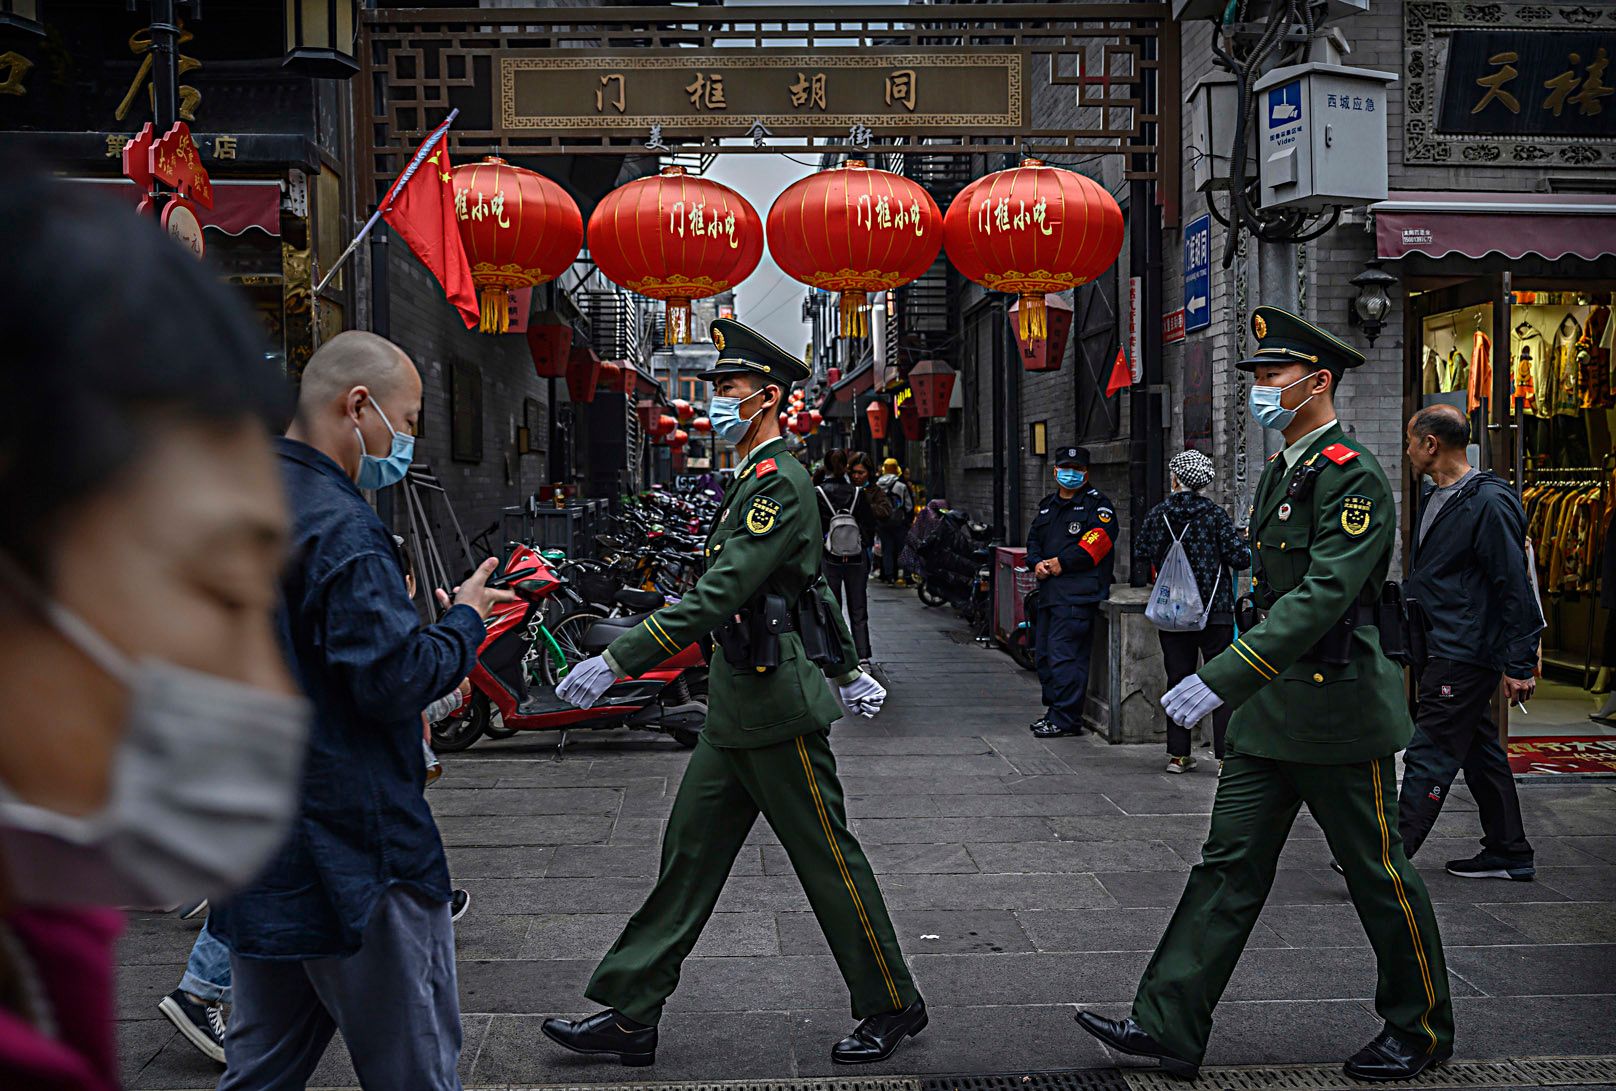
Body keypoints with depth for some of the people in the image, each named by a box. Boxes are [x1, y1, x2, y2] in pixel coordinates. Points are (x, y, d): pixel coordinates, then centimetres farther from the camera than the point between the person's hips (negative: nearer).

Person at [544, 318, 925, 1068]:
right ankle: (629, 1018, 15)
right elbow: (809, 586, 24)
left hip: (778, 713, -10)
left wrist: (616, 662, -29)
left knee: (830, 861, 3)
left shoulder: (778, 483, -17)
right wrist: (848, 672, 30)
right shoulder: (757, 481, 15)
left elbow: (718, 596, -27)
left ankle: (893, 1007, 21)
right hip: (735, 715, 10)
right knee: (689, 855, 9)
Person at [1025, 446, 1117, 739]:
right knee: (1045, 654, 13)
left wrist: (1062, 562, -16)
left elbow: (1098, 541, -17)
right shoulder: (1048, 505, 21)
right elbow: (1034, 538, 21)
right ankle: (1054, 709, 25)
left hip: (1078, 594, -9)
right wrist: (1037, 563, 0)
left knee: (1064, 654, -13)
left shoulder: (1097, 504, -4)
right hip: (1050, 591, 9)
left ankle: (1066, 719, -7)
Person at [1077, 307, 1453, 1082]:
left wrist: (1223, 677, -34)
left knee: (1378, 875, 7)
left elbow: (1323, 597, -27)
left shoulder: (1354, 477, -16)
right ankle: (1168, 1027, 8)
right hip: (1273, 708, 9)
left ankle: (1422, 1031, 26)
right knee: (1229, 865, 6)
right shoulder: (1282, 471, 13)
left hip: (1338, 712, -9)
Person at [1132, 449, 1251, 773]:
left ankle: (1178, 754, 12)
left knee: (1178, 681, 10)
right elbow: (1241, 557, -11)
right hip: (1215, 612, -2)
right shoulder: (1215, 515, -8)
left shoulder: (1156, 516, -1)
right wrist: (1247, 547, 12)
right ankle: (1225, 755, 0)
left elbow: (1140, 560, 4)